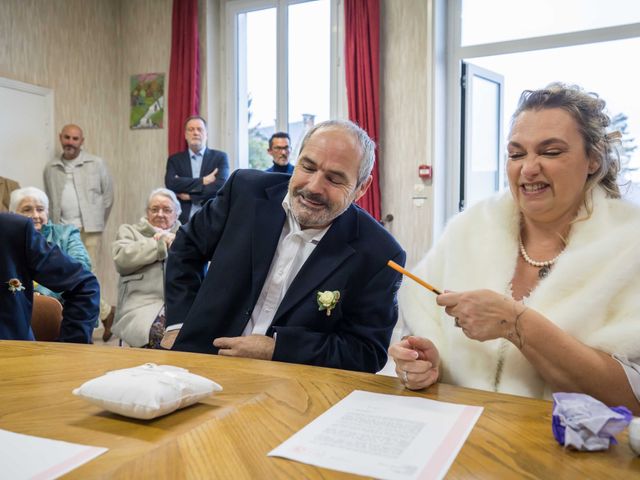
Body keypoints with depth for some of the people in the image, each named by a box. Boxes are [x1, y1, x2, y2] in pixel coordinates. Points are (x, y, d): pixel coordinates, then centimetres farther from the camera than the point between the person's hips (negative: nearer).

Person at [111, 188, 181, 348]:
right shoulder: (129, 231, 23)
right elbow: (122, 258, 0)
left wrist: (176, 242, 0)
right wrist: (160, 244, 2)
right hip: (143, 306, -1)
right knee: (159, 334, -35)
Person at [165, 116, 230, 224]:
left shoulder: (220, 157, 7)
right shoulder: (175, 159, 11)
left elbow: (220, 185, -7)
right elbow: (170, 184, -5)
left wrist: (189, 195, -7)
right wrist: (202, 181, -10)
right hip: (183, 219, 1)